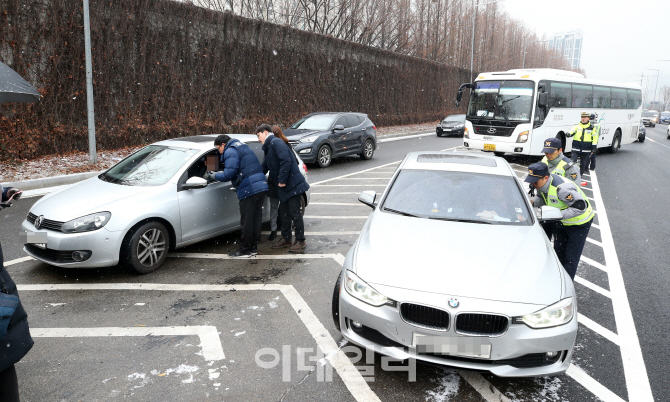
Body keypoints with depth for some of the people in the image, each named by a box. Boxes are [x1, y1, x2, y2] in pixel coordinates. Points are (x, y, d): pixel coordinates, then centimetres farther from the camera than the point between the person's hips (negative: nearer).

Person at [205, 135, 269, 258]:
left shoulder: (230, 151, -6)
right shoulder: (243, 147, 25)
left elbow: (229, 174, -14)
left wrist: (213, 176, 1)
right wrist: (215, 173, 22)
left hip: (249, 189, -10)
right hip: (261, 187, 10)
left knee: (247, 221, -1)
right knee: (256, 219, 13)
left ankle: (245, 250, 6)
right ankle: (253, 247, 22)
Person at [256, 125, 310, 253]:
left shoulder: (276, 142, -14)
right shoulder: (270, 146, 18)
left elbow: (286, 161, -25)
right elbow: (265, 166, 23)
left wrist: (282, 180, -22)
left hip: (292, 184, -10)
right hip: (285, 186, 10)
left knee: (295, 213, -2)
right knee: (284, 212, 16)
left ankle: (301, 241, 7)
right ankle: (286, 239, 27)